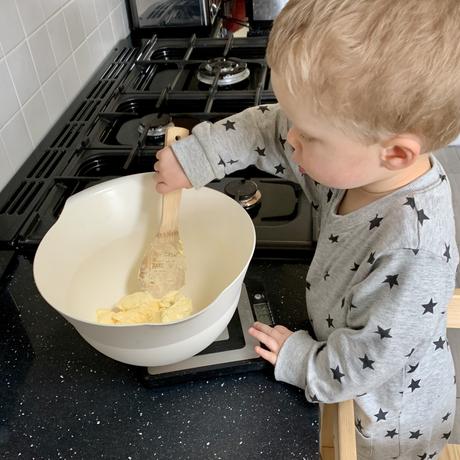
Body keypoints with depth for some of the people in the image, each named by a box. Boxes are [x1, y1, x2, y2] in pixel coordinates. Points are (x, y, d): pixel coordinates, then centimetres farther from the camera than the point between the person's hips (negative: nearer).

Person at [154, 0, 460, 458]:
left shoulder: (412, 250, -41)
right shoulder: (357, 158, -21)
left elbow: (368, 361, -30)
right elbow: (268, 129, -6)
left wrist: (300, 360, -16)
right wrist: (196, 155, -9)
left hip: (394, 412, -5)